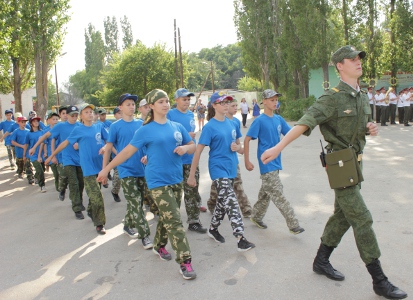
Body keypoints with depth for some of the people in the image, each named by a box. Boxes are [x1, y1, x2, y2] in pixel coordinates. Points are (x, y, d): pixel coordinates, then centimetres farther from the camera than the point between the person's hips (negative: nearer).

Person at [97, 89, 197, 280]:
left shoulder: (177, 127, 6)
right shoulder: (146, 130, -7)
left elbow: (192, 146, 13)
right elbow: (128, 151, -5)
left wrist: (185, 148, -11)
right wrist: (106, 169, -5)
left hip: (176, 180, 5)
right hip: (158, 182, -5)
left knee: (166, 217, 18)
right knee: (174, 221, -9)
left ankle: (159, 246, 40)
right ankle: (185, 262, -4)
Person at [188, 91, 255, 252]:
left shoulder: (232, 124, 7)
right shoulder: (210, 127, -11)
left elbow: (240, 147, 17)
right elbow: (198, 151, -12)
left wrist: (236, 147, -8)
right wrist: (191, 175, -13)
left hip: (231, 169, 7)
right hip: (218, 169, -7)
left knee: (223, 201, 16)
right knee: (231, 203, -13)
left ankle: (213, 229, 35)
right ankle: (240, 239, -11)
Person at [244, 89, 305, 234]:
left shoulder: (279, 119, 8)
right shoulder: (259, 121, -10)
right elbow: (247, 140, -10)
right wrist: (247, 161, -12)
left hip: (275, 162, 7)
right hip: (267, 164, -7)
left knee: (266, 193, 17)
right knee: (278, 196, -5)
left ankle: (256, 217, 33)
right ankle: (294, 225, -1)